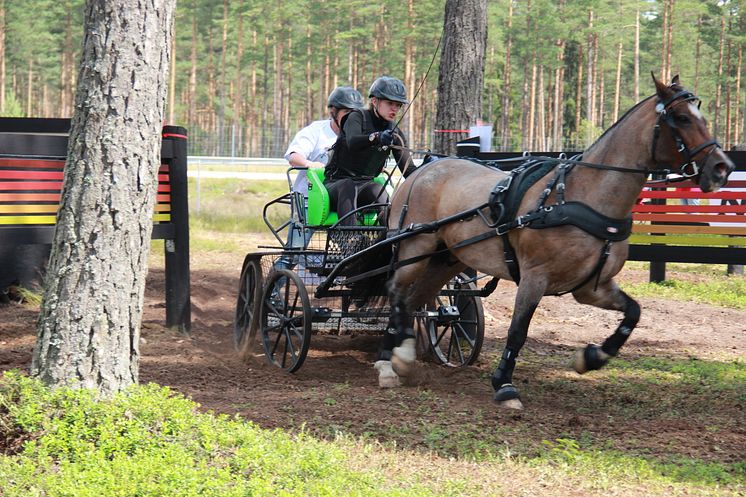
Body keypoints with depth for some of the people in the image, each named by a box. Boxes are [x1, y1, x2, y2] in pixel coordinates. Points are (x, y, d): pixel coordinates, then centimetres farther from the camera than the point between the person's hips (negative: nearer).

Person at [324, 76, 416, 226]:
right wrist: (377, 137, -49)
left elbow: (408, 170, 0)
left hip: (365, 185, 3)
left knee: (379, 191, -31)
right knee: (348, 186, -37)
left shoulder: (395, 134, 7)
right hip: (336, 183, -3)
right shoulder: (357, 117, -6)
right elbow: (352, 142, -30)